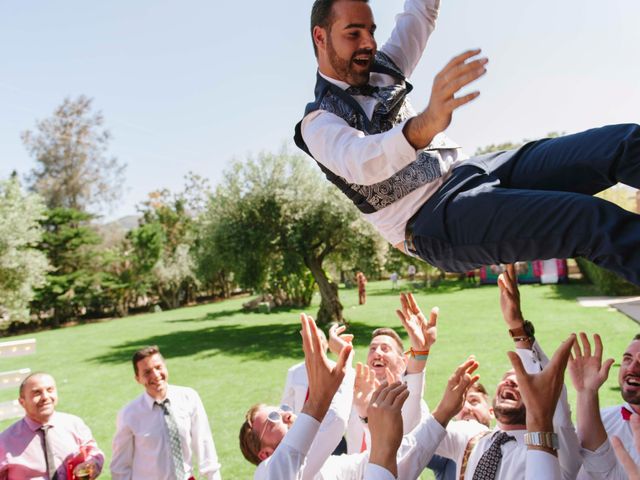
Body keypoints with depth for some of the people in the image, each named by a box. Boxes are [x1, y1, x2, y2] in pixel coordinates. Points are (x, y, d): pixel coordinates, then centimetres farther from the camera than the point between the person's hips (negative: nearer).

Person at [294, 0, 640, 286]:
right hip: (430, 221, -7)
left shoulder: (382, 69, 17)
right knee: (595, 220, -29)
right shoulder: (318, 122, -4)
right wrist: (424, 125, -46)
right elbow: (357, 161, -27)